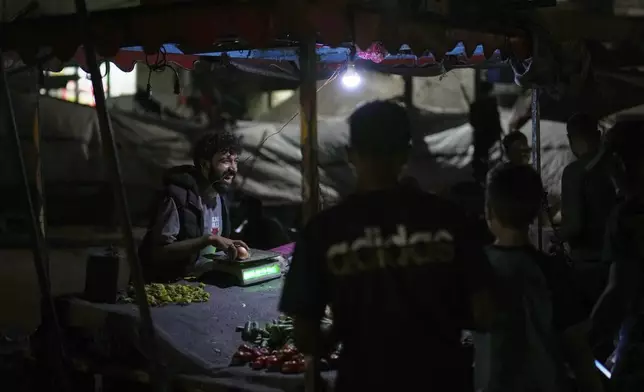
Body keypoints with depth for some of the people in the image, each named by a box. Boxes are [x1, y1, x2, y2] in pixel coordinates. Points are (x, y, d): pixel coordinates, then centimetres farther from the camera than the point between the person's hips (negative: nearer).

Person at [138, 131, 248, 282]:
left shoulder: (219, 197, 9)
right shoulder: (179, 195, -17)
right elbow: (159, 252, -24)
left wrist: (229, 247, 1)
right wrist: (209, 239, -28)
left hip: (204, 280, 8)